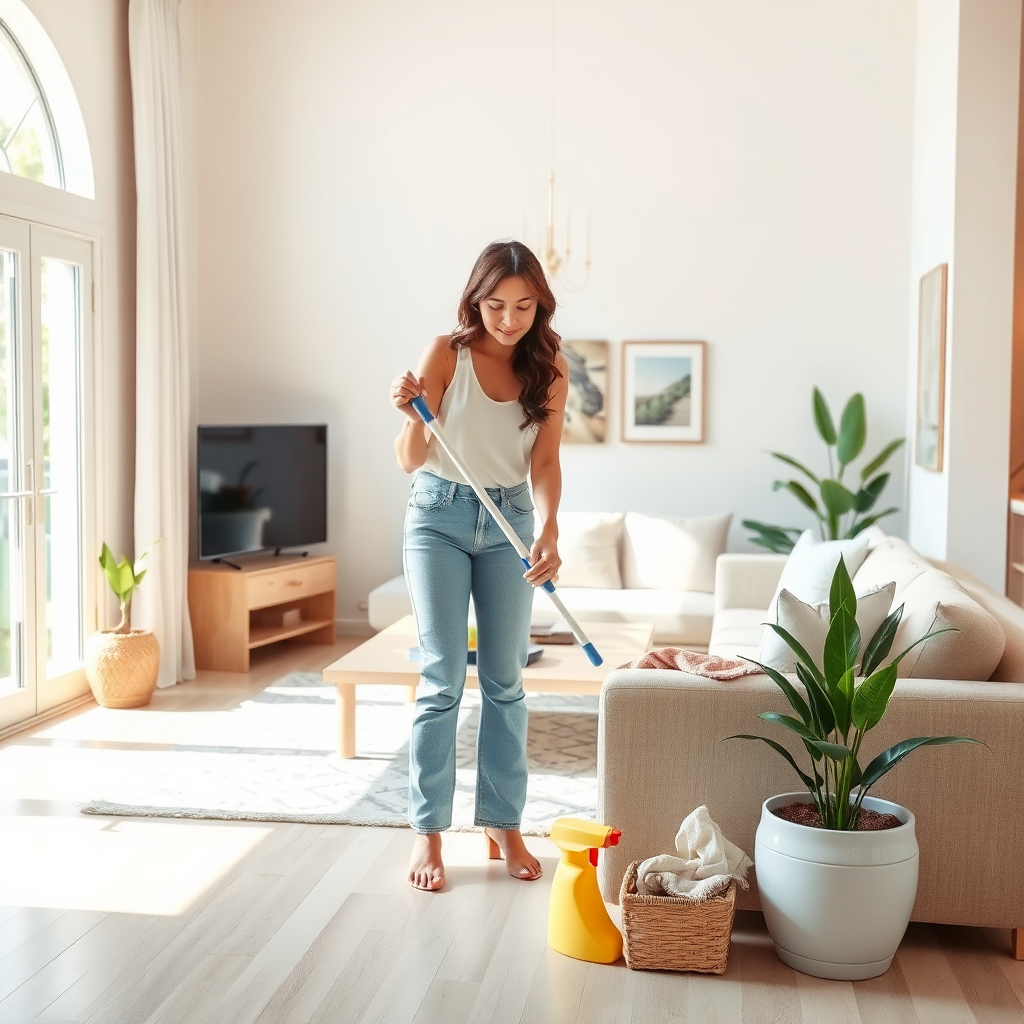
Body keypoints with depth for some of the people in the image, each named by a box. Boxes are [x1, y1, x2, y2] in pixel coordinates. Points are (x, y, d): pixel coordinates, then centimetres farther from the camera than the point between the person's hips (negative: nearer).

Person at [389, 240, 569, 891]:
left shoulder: (550, 369, -4)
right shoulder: (446, 354, -12)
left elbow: (545, 461, -11)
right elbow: (411, 460, -12)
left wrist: (548, 531, -29)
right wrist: (410, 412, -33)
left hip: (510, 521, 3)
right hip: (439, 517, -3)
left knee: (506, 679, 6)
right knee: (443, 679, -4)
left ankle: (504, 824, 18)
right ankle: (428, 832, 5)